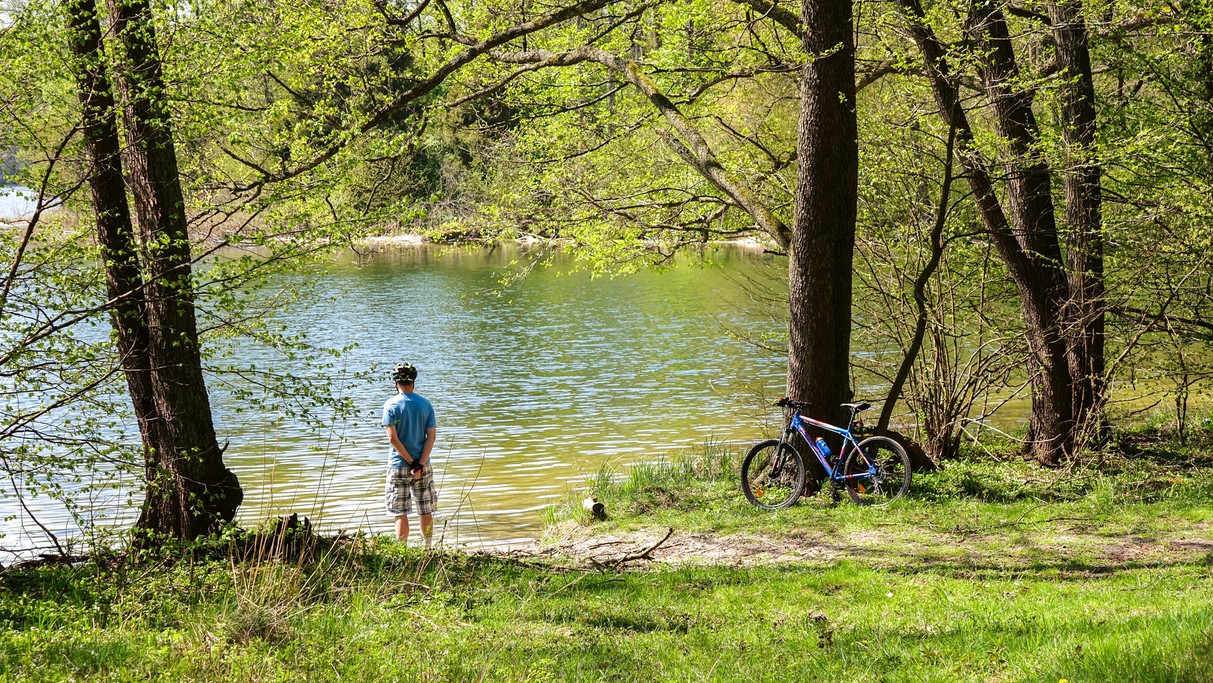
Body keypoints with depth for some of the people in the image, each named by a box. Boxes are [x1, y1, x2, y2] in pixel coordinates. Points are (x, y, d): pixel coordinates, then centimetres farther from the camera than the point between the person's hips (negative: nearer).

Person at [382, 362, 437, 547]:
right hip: (423, 466, 3)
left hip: (399, 466, -3)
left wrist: (411, 462, -12)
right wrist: (420, 464, -11)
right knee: (426, 511, 12)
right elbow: (431, 436, -6)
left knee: (401, 513, 1)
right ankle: (428, 549, 18)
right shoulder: (425, 404, 1)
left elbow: (393, 438, -14)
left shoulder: (391, 405, -7)